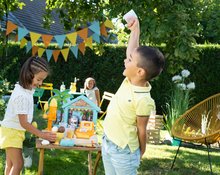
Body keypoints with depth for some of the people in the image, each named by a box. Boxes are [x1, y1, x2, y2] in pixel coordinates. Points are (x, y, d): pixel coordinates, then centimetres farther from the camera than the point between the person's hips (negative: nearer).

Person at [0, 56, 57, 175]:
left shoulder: (27, 88, 1)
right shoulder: (22, 95, -28)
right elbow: (23, 122, -26)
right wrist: (42, 135, -24)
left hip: (16, 131, 9)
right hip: (11, 131, -9)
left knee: (10, 164, 14)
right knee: (18, 164, -10)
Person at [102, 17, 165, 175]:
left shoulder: (143, 100, -27)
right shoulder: (130, 80, -7)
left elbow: (141, 130, -15)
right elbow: (132, 51, 6)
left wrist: (140, 153, -4)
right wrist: (135, 28, 6)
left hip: (123, 150, -8)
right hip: (107, 142, 8)